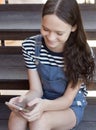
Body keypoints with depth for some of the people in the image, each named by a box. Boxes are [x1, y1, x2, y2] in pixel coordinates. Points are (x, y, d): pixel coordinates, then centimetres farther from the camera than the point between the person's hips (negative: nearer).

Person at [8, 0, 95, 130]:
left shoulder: (82, 53, -22)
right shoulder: (30, 46, -14)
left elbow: (67, 99, -17)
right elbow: (36, 90, -9)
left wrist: (44, 105, -40)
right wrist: (24, 100, -34)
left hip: (71, 107, -2)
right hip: (42, 101, 3)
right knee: (16, 116, -30)